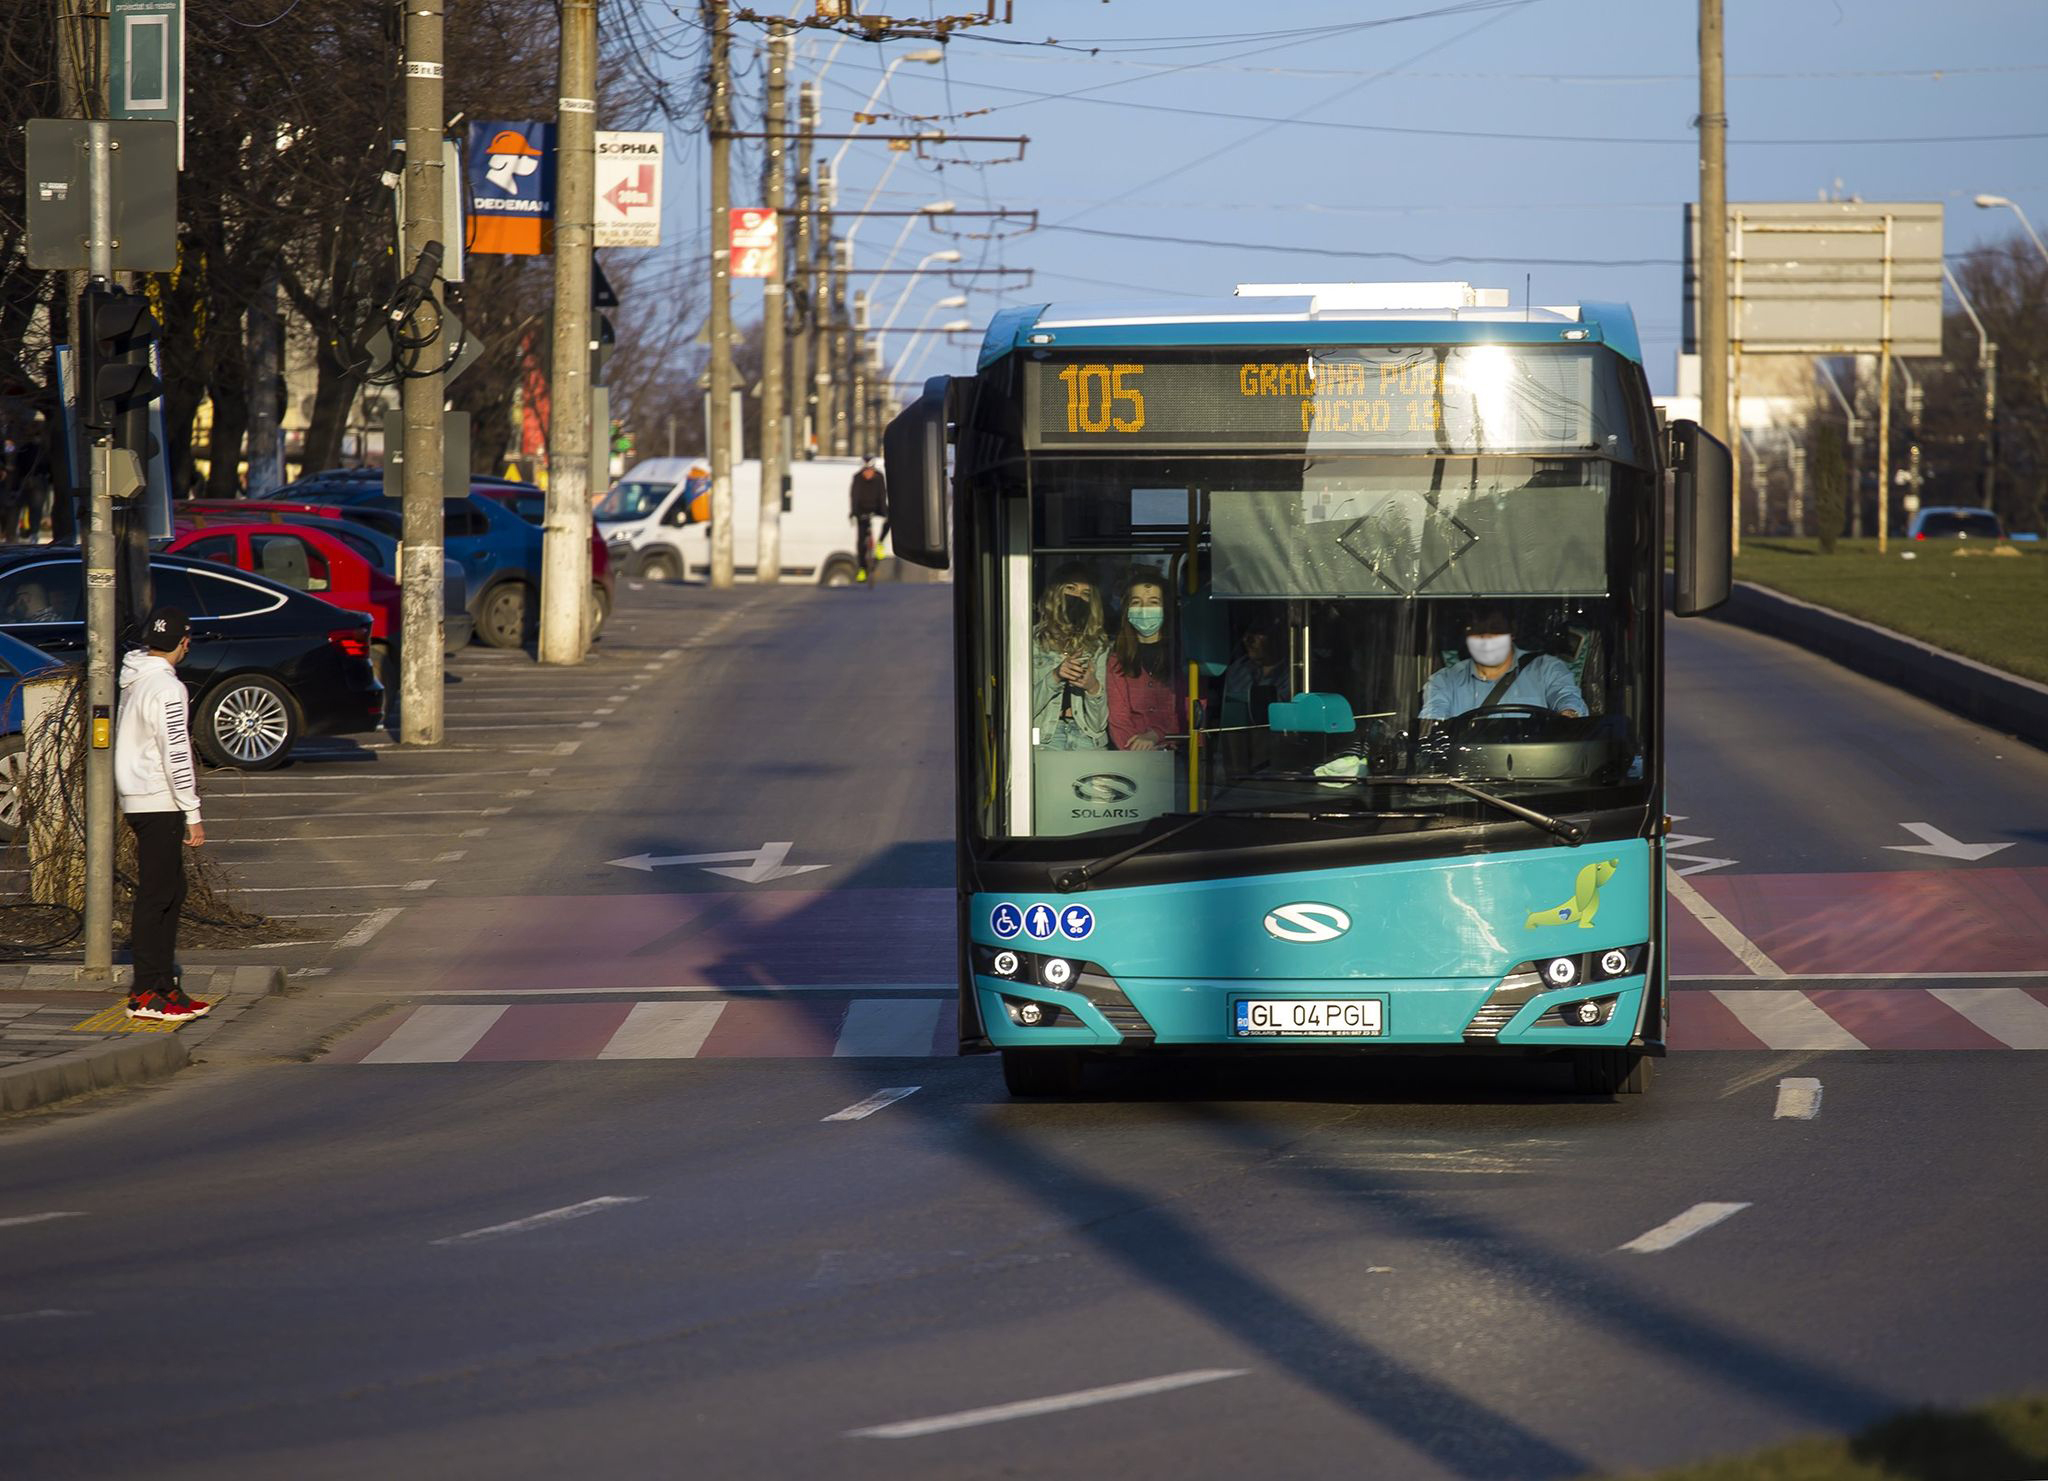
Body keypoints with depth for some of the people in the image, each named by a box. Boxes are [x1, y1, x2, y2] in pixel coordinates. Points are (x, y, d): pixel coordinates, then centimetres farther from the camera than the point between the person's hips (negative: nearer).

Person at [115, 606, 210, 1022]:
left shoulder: (134, 681, 12)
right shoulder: (165, 687, -16)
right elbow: (175, 756, -19)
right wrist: (193, 815, -16)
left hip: (138, 800, 9)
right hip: (160, 804, -9)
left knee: (171, 892, 14)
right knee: (156, 895, -7)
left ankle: (164, 985, 17)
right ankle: (146, 995, -5)